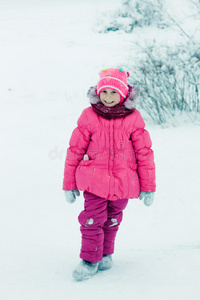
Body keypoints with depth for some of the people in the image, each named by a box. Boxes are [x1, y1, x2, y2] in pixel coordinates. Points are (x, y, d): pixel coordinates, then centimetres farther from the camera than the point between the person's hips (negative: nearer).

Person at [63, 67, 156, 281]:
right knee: (92, 219, -8)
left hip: (123, 182, 1)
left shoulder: (133, 118, -5)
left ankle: (106, 254, 35)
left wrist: (148, 186, 1)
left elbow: (144, 153, 0)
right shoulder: (89, 116, -5)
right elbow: (75, 150, 1)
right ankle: (90, 259, 10)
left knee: (112, 219, 14)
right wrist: (69, 184, 2)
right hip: (95, 179, -1)